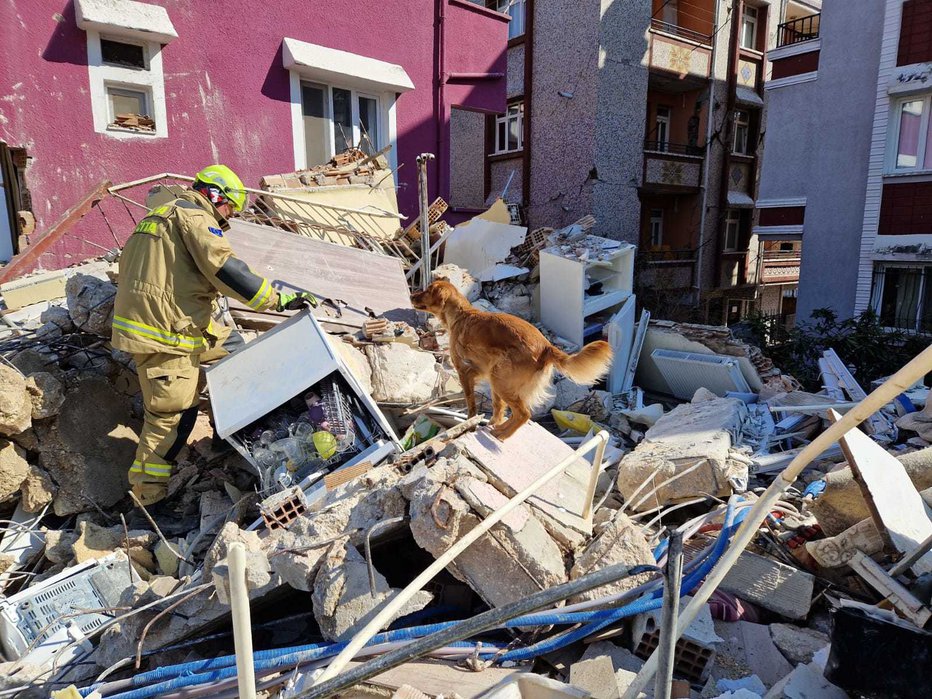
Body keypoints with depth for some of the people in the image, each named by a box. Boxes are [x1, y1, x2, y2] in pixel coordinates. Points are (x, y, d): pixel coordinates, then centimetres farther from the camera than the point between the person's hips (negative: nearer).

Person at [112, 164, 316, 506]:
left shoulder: (158, 215, 22)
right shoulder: (195, 217, -9)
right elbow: (228, 271, -21)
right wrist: (282, 300, -20)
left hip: (136, 321, 10)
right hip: (164, 334, -10)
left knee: (228, 343, 19)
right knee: (173, 413, -2)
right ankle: (148, 491, 10)